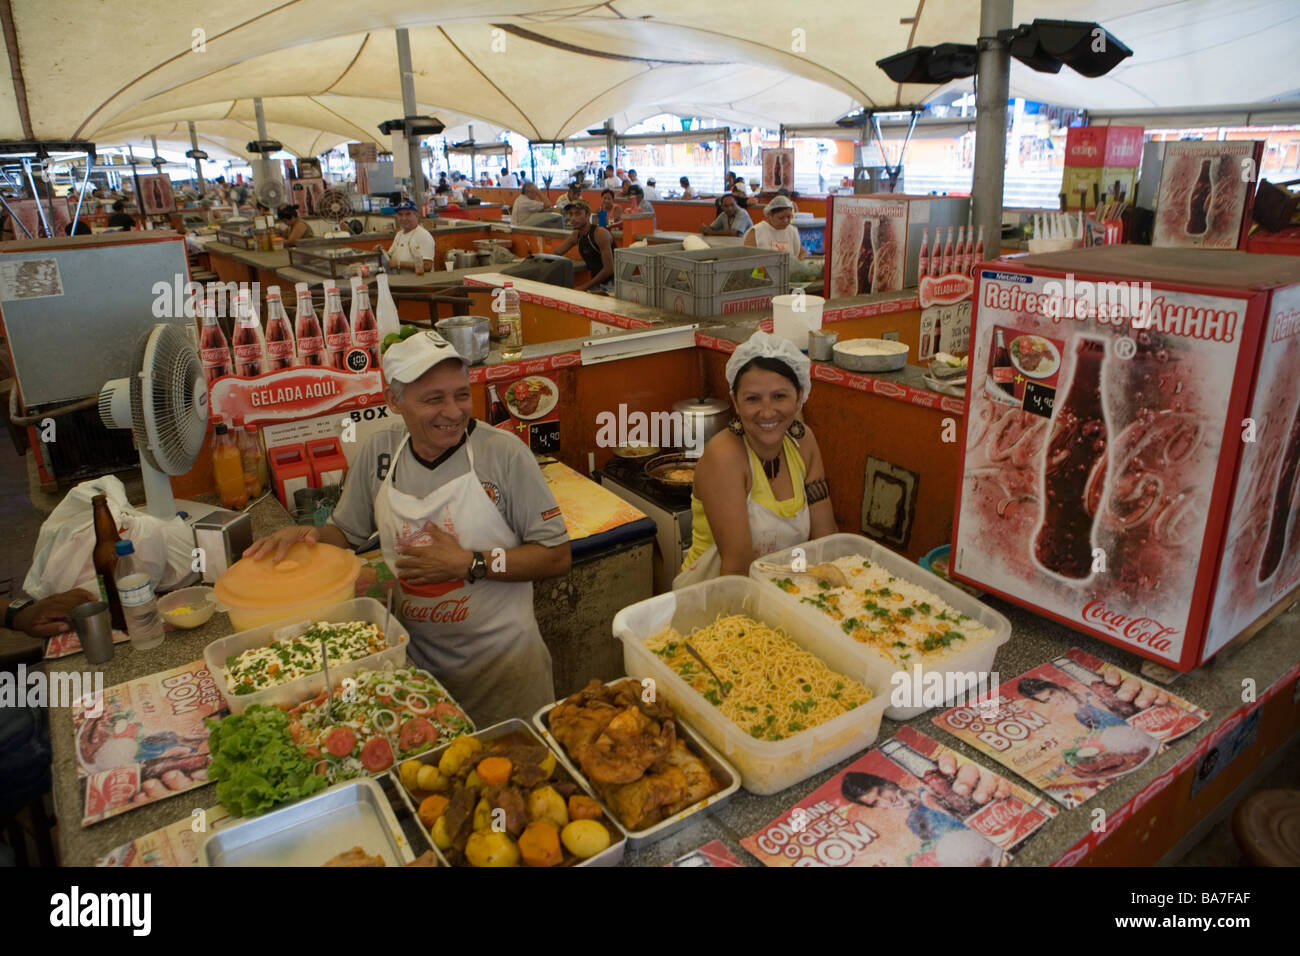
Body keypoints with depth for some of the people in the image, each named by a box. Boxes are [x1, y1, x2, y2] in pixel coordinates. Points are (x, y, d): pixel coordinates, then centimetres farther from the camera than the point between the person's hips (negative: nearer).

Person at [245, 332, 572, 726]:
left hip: (501, 663, -3)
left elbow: (557, 557, -13)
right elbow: (345, 533, 12)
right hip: (411, 658, 4)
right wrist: (308, 534, -9)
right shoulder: (377, 453, -2)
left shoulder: (505, 453, -15)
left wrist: (470, 563, -20)